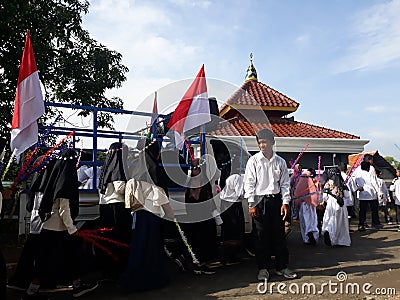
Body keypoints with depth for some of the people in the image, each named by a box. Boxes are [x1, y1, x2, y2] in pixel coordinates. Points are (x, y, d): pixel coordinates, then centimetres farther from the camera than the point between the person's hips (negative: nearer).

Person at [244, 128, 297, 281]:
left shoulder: (280, 162, 6)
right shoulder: (253, 160, -1)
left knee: (279, 234, 8)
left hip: (276, 200, 2)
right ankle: (262, 268, 15)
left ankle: (282, 267, 21)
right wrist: (251, 204, -8)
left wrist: (285, 202, 0)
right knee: (261, 236, 2)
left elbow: (285, 183, 8)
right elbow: (249, 182, -3)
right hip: (259, 201, -2)